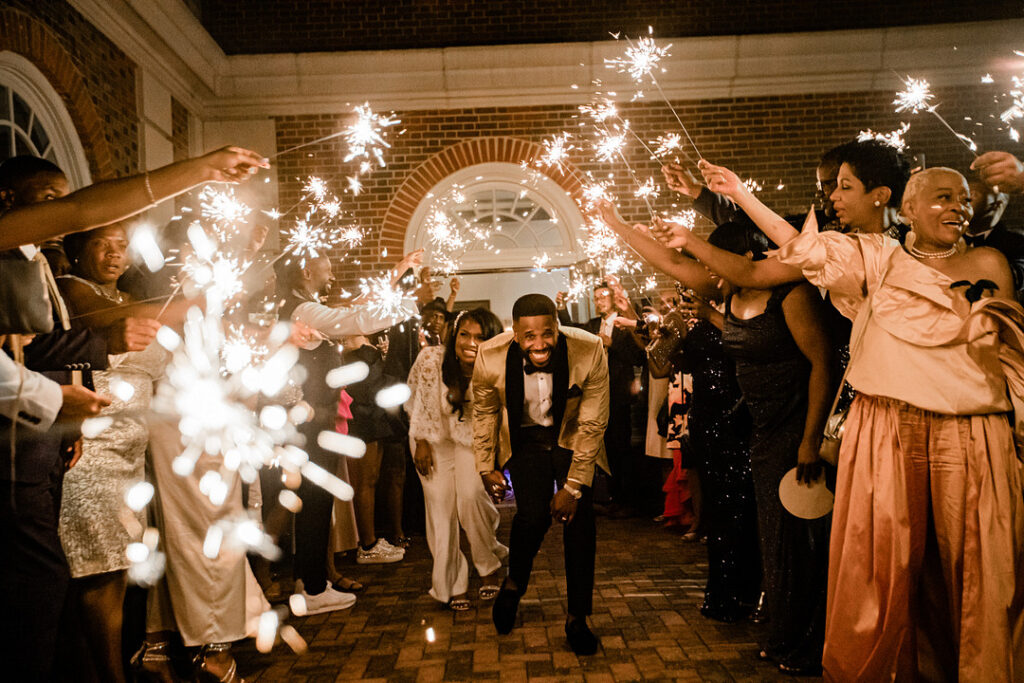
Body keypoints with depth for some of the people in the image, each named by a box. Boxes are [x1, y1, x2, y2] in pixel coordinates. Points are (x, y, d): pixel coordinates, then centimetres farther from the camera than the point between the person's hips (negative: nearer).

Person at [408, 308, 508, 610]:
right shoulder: (431, 359, -26)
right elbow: (418, 402, -8)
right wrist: (421, 443, -6)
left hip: (471, 435, 0)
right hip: (433, 435, 0)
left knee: (472, 495, -18)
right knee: (440, 503, -6)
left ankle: (489, 565, 9)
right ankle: (449, 584, 10)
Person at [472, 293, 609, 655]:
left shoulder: (590, 351, -27)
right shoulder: (491, 357, -24)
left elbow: (592, 425, -17)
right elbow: (484, 413, -2)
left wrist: (573, 486, -16)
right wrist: (486, 468, 2)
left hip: (572, 439, 0)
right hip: (525, 439, 0)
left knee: (580, 519, -8)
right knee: (533, 514, -18)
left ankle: (577, 618, 11)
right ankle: (513, 584, 15)